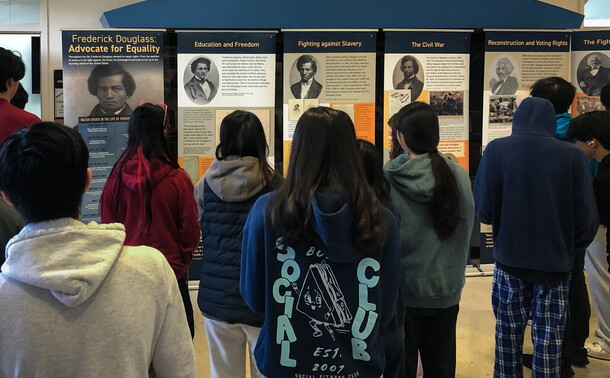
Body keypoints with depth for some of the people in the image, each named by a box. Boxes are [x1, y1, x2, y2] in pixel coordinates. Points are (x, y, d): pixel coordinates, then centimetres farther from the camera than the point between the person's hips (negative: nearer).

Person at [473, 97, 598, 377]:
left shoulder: (496, 149, -10)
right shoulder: (572, 155, -11)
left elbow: (482, 210, -10)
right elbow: (587, 219, -9)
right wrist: (570, 250, 10)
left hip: (509, 260, 1)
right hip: (555, 263, 0)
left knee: (508, 333, 16)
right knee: (549, 340, 10)